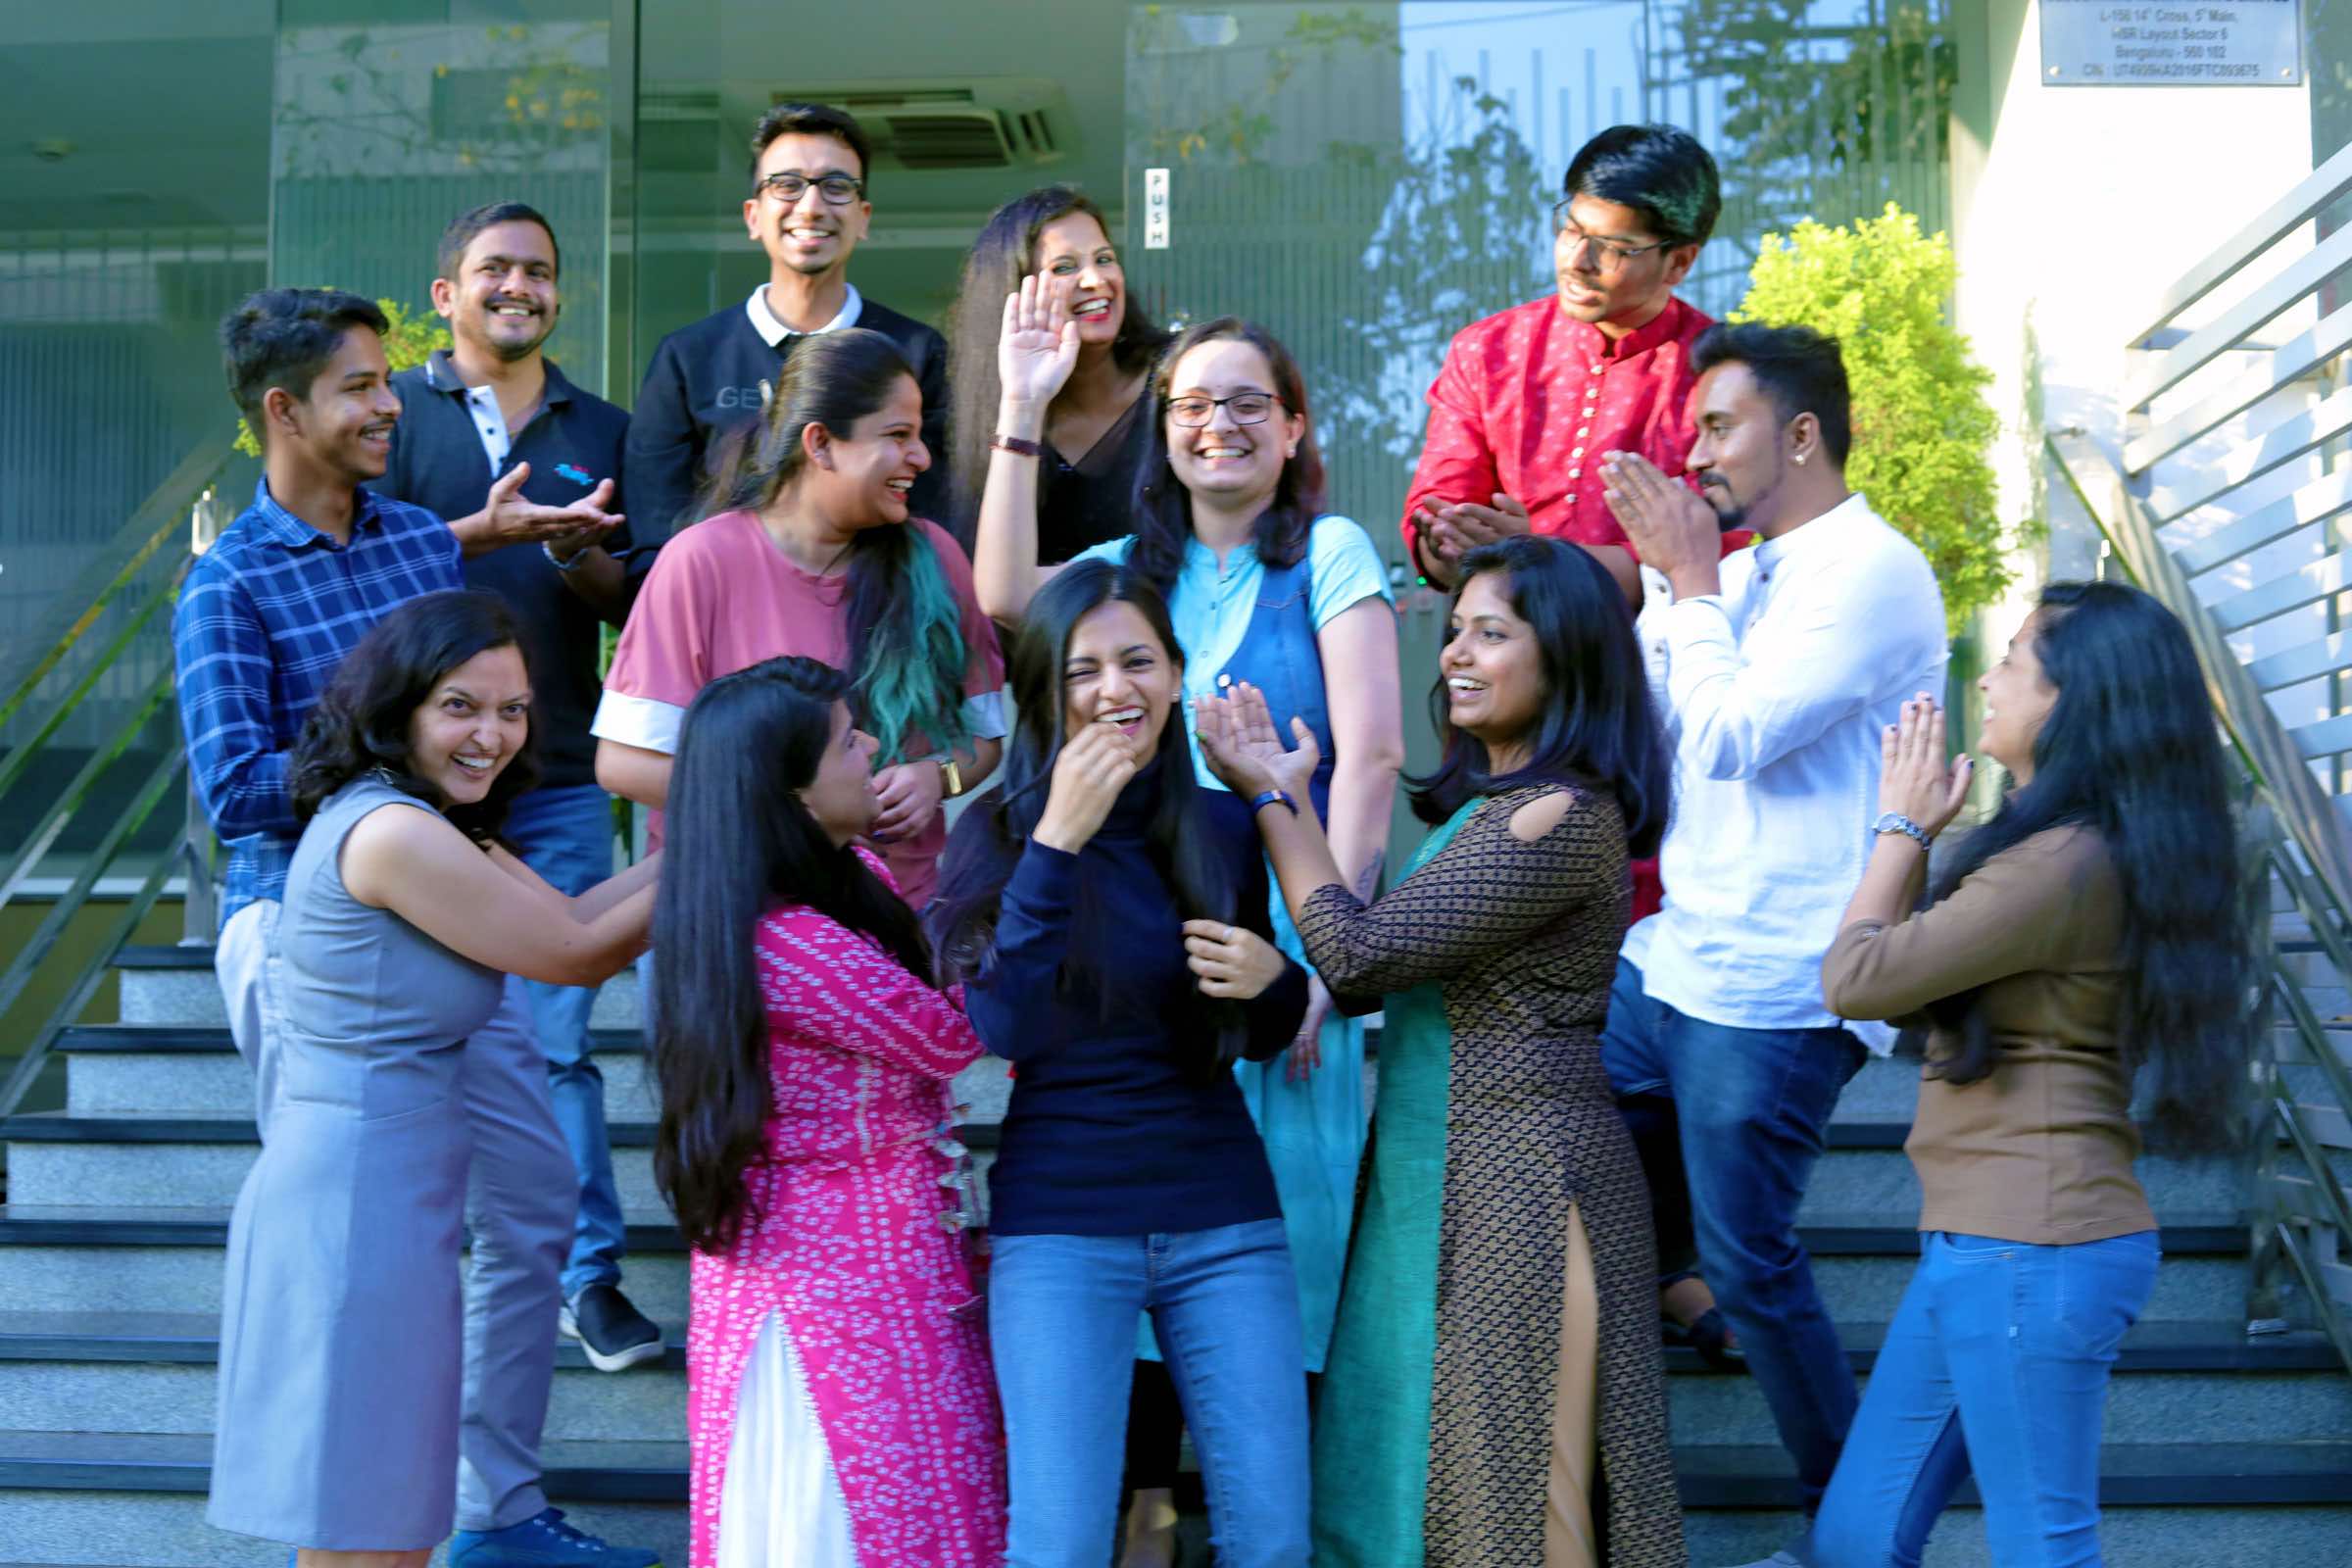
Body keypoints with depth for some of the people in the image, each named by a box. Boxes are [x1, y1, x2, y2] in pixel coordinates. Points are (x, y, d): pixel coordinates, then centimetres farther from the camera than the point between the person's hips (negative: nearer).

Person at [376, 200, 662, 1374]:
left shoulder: (601, 429, 14)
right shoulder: (395, 412, 5)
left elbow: (641, 598, 9)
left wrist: (586, 561, -11)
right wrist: (480, 532, -19)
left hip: (558, 781, 1)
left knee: (558, 1041, 0)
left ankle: (587, 1273, 4)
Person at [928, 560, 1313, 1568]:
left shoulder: (1223, 830, 6)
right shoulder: (999, 834, -4)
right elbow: (1006, 1032, -17)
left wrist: (1272, 982, -8)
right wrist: (1057, 842, -21)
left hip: (1225, 1221, 3)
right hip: (1059, 1231, -3)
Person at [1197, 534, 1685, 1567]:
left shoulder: (1562, 816, -18)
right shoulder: (1485, 800, 14)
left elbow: (1361, 955, -19)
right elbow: (1379, 959, 10)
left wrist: (1272, 797, -9)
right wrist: (1293, 796, 10)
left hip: (1517, 1180, -10)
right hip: (1434, 1174, 10)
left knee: (1505, 1483, 0)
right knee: (1406, 1465, 14)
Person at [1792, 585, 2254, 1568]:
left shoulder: (2065, 864, -18)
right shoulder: (2064, 847, 15)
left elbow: (1857, 981, -14)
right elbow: (1910, 978, 20)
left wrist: (1901, 829, -1)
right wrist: (1918, 833, 18)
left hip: (2032, 1253, -11)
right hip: (1983, 1244, 11)